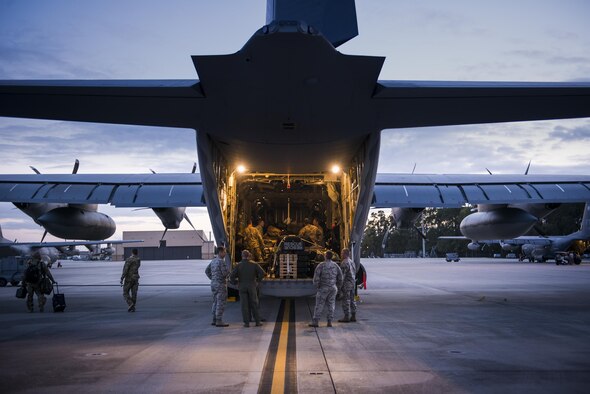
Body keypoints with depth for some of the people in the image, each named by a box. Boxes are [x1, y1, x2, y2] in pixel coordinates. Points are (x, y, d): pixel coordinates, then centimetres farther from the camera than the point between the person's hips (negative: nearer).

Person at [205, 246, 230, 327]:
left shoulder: (213, 261, 12)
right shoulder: (222, 261, -16)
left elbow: (207, 271, 19)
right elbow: (225, 273, -22)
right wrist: (228, 270, 0)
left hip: (214, 284, 9)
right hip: (221, 284, -9)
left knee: (216, 302, 15)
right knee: (221, 303, -5)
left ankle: (215, 320, 16)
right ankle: (219, 322, -4)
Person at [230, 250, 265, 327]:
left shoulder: (238, 265, -4)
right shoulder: (254, 264, -2)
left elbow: (232, 276, -12)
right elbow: (262, 273, -12)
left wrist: (235, 283, 6)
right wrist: (257, 281, 3)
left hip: (242, 287, 0)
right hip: (251, 287, 0)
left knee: (244, 305, 4)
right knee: (254, 305, 8)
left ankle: (246, 323, 2)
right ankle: (257, 322, 9)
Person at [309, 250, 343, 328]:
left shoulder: (321, 265, -11)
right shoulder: (335, 266, 3)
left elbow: (316, 277, -15)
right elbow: (340, 278, 6)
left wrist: (317, 286, 0)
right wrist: (337, 287, 17)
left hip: (323, 288, -4)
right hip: (333, 288, 4)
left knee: (319, 305, 0)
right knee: (331, 305, 9)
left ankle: (315, 322, 2)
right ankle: (329, 322, 6)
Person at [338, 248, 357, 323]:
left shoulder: (344, 263, -15)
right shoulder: (352, 262, 13)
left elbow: (342, 274, -18)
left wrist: (340, 284, -14)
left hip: (346, 283, -9)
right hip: (353, 283, 9)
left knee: (346, 300, -5)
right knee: (352, 300, 12)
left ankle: (346, 317, -4)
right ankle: (353, 316, 15)